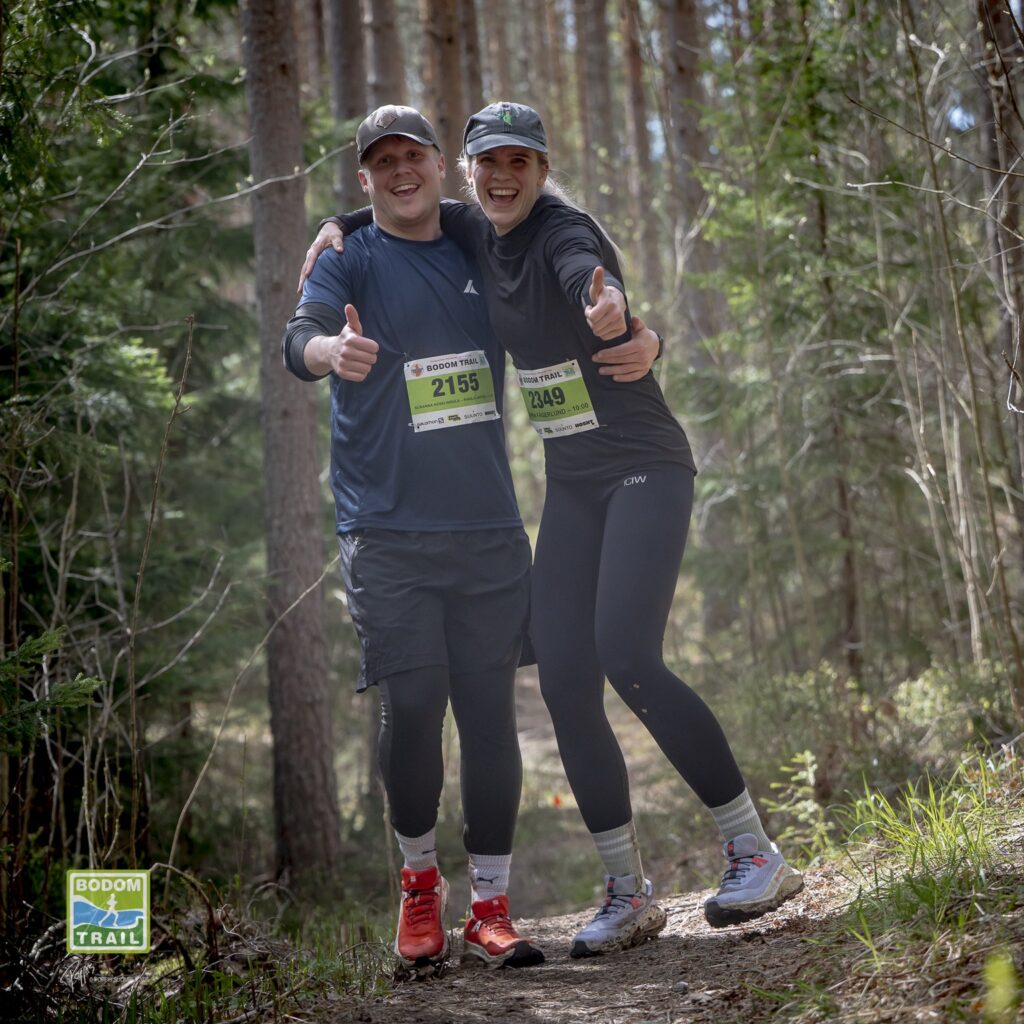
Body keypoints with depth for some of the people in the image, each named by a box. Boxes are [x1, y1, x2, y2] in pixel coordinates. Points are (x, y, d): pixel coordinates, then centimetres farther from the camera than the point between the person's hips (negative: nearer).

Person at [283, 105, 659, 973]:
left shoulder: (482, 261, 13)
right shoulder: (353, 261, 3)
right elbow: (302, 333, -16)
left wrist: (641, 343, -4)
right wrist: (331, 350, -41)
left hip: (490, 531, 3)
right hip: (388, 535, -3)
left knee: (490, 715, 1)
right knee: (412, 710, -6)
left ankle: (490, 906, 10)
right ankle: (420, 879, 18)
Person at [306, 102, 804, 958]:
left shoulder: (561, 229, -15)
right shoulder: (478, 233, 7)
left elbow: (585, 271, -40)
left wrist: (607, 305, -62)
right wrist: (341, 225, 9)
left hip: (646, 470, -7)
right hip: (572, 485, 8)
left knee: (627, 659, -21)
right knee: (564, 684, -1)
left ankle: (757, 854, -9)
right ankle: (629, 895, 9)